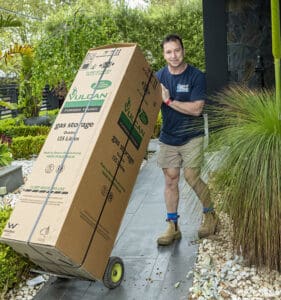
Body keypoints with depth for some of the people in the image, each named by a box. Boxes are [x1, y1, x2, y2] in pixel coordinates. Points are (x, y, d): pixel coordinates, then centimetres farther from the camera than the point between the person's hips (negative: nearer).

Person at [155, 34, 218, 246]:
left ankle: (210, 215, 17)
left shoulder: (196, 76, -11)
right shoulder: (159, 76, 2)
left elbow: (196, 109, -20)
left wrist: (169, 101, -21)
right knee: (170, 180, 4)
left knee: (191, 177, -9)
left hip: (191, 136, -4)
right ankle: (173, 227, 15)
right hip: (168, 137, 4)